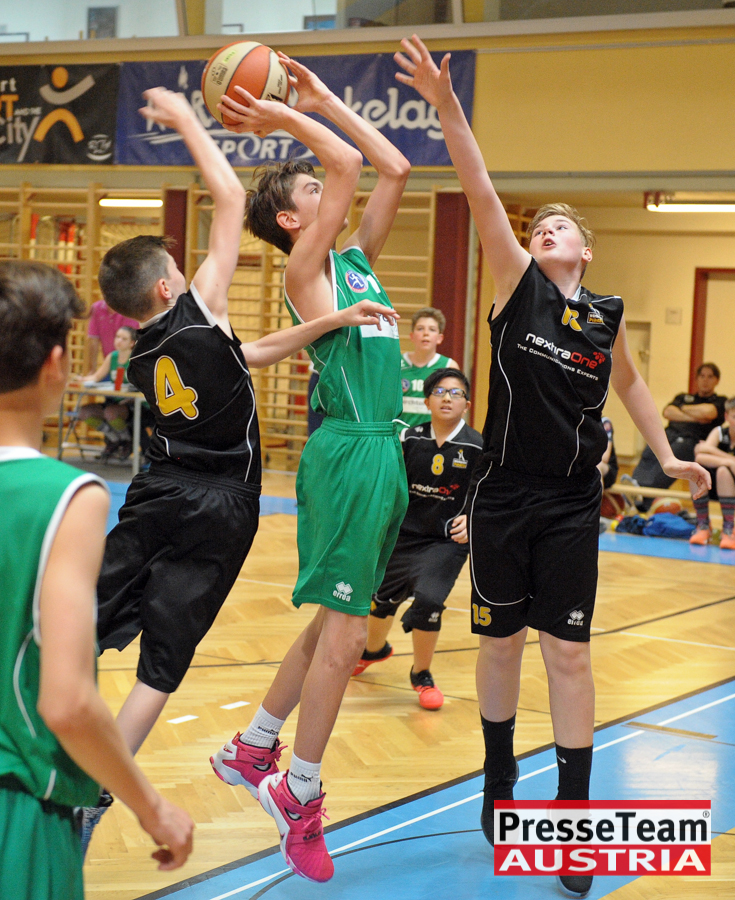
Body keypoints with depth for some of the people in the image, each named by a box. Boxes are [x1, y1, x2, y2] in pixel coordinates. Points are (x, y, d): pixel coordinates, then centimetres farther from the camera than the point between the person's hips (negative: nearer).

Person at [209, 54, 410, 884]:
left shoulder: (356, 259, 17)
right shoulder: (306, 269, -6)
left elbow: (395, 169, 16)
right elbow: (350, 164, -17)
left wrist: (324, 99, 17)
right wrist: (287, 118, -4)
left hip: (382, 452, 9)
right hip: (347, 450, -9)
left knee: (334, 622, 15)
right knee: (343, 629, -6)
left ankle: (251, 751, 27)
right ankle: (300, 795, 5)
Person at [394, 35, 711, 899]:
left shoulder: (607, 315, 3)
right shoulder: (517, 284, -3)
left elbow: (629, 384, 22)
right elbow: (480, 191, -14)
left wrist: (667, 456, 16)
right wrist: (445, 105, -23)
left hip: (571, 505, 1)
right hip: (502, 496, -1)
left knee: (568, 652, -1)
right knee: (500, 642, 10)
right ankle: (499, 780, 31)